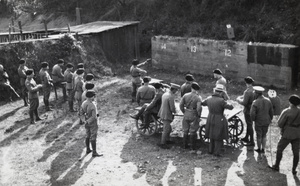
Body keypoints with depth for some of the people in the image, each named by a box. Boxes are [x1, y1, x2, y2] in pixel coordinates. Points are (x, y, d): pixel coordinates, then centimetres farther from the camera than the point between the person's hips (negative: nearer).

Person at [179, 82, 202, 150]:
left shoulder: (185, 95, -4)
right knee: (193, 132, 10)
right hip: (194, 116, -3)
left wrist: (184, 112, 11)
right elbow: (199, 108, -23)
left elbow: (181, 105, -3)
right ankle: (193, 146, 18)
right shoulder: (198, 97, -15)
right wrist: (199, 115, -6)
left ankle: (185, 145, 27)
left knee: (185, 131, 17)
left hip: (186, 115, 3)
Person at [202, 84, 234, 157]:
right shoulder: (221, 100, -22)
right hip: (219, 121, -6)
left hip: (210, 120, 6)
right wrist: (226, 103, -1)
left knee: (212, 135, 21)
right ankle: (217, 152, 11)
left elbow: (203, 103, 16)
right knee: (219, 137, 7)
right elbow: (231, 107, -20)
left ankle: (211, 150, 29)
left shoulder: (209, 99, -4)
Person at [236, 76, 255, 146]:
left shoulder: (248, 92, -26)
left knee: (249, 125, 1)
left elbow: (244, 103, -25)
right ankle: (246, 138, 37)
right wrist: (242, 97, 8)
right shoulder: (254, 90, 0)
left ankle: (252, 142, 9)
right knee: (249, 124, 21)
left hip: (248, 111, -9)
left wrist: (238, 99, -8)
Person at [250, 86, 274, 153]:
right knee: (264, 135, 20)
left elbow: (252, 113, -23)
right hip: (266, 122, 4)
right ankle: (263, 149, 25)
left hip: (258, 122, -4)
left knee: (259, 136, 13)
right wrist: (270, 119, 17)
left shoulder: (255, 102, -22)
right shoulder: (268, 101, -5)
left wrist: (253, 119, -3)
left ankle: (259, 149, 28)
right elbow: (271, 111, 4)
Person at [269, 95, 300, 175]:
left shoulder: (286, 112, -17)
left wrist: (282, 127, 7)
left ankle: (276, 166, 20)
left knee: (279, 149, 12)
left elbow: (280, 123, -12)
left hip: (287, 134, -4)